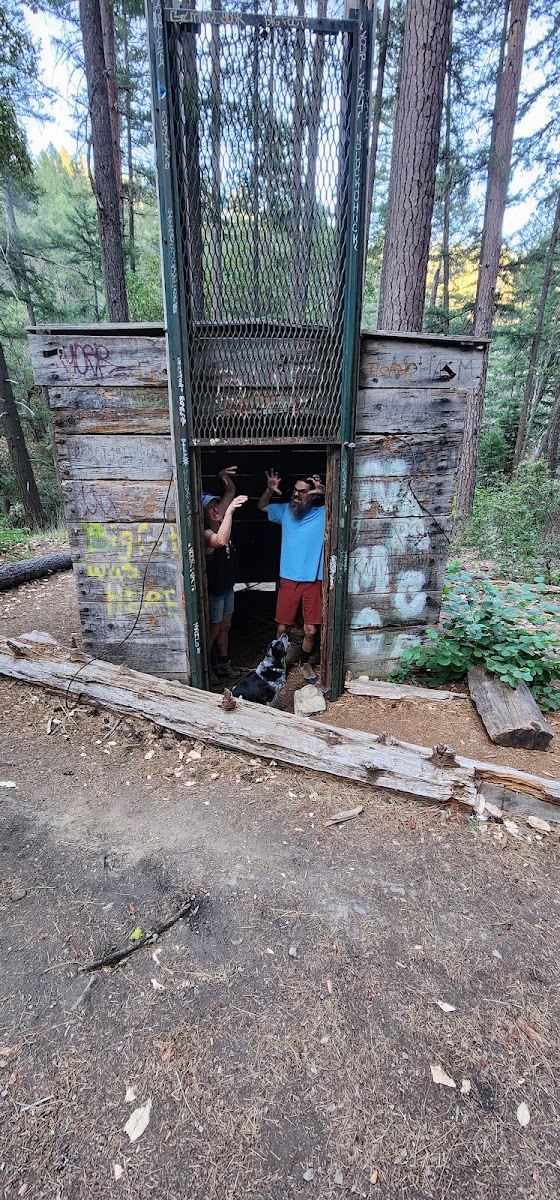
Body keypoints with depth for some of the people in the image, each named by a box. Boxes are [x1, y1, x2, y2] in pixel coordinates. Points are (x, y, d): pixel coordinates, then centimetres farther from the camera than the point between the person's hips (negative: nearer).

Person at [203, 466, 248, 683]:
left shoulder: (220, 521, -1)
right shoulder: (206, 533, -24)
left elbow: (230, 492, 8)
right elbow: (220, 541, -50)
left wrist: (223, 477, -11)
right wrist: (230, 511, -52)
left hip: (227, 585, 8)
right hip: (215, 589, -8)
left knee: (225, 627, 19)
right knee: (213, 630, 7)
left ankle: (223, 663, 35)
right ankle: (206, 667, 25)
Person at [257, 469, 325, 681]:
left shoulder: (323, 514, -2)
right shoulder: (286, 511, 7)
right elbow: (261, 506, 19)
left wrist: (325, 492, -22)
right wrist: (269, 490, -1)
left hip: (313, 582, -2)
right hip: (288, 580, 2)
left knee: (311, 630, 4)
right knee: (283, 627, 7)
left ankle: (304, 663, 30)